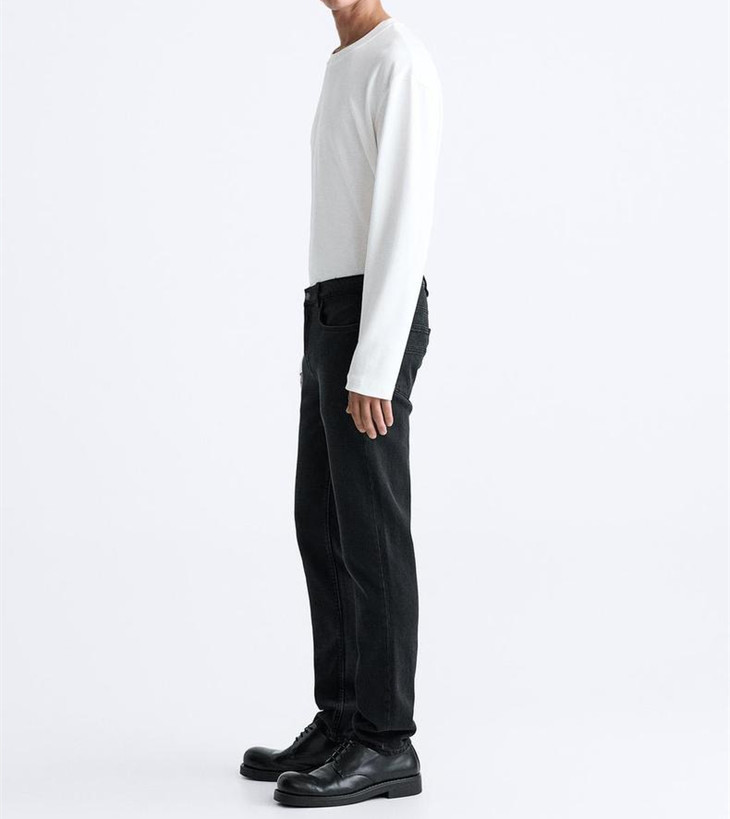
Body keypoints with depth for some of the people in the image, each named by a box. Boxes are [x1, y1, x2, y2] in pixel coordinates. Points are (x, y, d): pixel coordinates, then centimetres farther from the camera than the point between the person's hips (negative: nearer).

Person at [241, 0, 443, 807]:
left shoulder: (403, 65, -12)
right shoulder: (348, 75, 21)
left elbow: (406, 224, -19)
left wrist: (373, 369, -23)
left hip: (371, 328, -10)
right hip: (336, 324, 10)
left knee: (368, 532, -7)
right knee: (323, 525, 9)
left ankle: (383, 743, 0)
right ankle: (342, 725, 14)